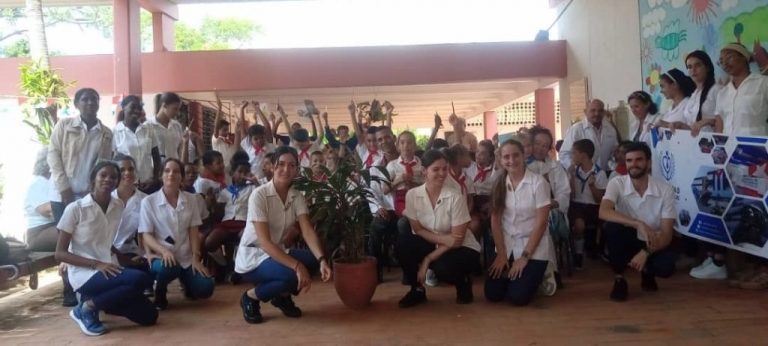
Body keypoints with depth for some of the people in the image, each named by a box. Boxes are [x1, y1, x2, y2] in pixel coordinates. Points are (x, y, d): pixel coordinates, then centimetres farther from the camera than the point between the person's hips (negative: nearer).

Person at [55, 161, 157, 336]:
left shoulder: (118, 206, 7)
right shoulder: (75, 209, -8)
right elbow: (60, 253, -7)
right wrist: (97, 264, -20)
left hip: (109, 269, 6)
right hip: (84, 273, -6)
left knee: (148, 316, -5)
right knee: (141, 279, -30)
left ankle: (98, 299, 14)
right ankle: (86, 308, -11)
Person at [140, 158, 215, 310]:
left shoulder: (191, 199, 4)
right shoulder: (148, 201, -4)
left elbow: (193, 232, 4)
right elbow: (146, 235, -7)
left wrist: (195, 258, -6)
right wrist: (164, 251, -24)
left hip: (186, 257, 3)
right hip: (161, 255, -3)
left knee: (205, 289, -16)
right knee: (169, 268, -38)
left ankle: (186, 280, 21)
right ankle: (159, 293, -3)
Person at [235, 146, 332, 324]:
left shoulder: (297, 197, -3)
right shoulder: (259, 195, -21)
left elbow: (308, 231, -14)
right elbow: (264, 241, -28)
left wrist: (322, 259, -33)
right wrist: (297, 266, -36)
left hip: (277, 252, 6)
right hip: (252, 258, -6)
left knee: (313, 259, -20)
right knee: (292, 274, -32)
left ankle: (282, 294, 8)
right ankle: (251, 297, -3)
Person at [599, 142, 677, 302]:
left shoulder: (665, 189, -14)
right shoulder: (617, 183, -15)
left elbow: (667, 233, -16)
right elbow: (603, 212, -33)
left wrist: (645, 253, -31)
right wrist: (639, 224, -43)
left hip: (652, 243, 0)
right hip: (627, 240, 0)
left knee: (666, 266, -31)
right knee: (612, 226, -33)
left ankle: (647, 272, 10)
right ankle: (619, 279, -12)